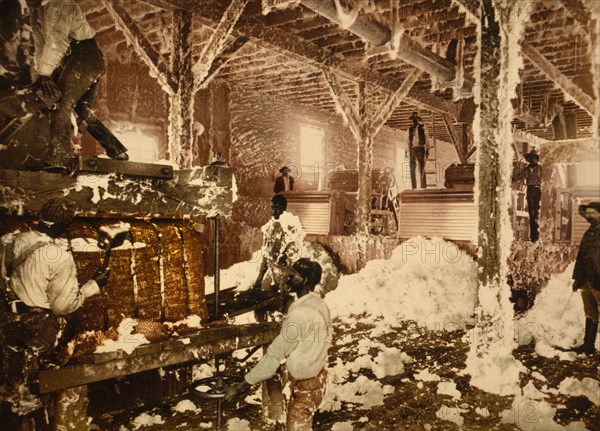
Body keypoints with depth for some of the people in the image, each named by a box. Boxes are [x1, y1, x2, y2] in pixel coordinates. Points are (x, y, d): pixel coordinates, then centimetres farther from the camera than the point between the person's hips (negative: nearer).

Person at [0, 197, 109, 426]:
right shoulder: (60, 257, -29)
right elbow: (63, 305, -22)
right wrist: (94, 285, -12)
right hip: (38, 323, -5)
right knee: (32, 368, 24)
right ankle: (26, 406, 45)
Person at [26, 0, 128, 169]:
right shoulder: (35, 14, 19)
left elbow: (56, 39, -21)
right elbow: (40, 47, 19)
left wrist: (44, 73, -27)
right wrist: (38, 76, 6)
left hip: (85, 56, -10)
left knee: (61, 104, -18)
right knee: (83, 111, 9)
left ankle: (57, 162, -21)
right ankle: (118, 151, 14)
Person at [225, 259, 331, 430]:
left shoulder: (301, 313, -28)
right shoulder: (317, 303, 0)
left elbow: (275, 354, -27)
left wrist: (244, 384, -22)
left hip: (306, 381, -8)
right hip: (315, 374, 9)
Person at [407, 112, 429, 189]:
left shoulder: (422, 127, 6)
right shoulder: (410, 129, 14)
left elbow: (426, 138, 3)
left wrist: (427, 150, -4)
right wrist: (409, 151, 10)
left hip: (420, 149, -3)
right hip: (412, 149, 3)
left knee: (422, 168, -8)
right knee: (412, 169, -2)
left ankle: (423, 186, -7)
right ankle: (414, 187, 1)